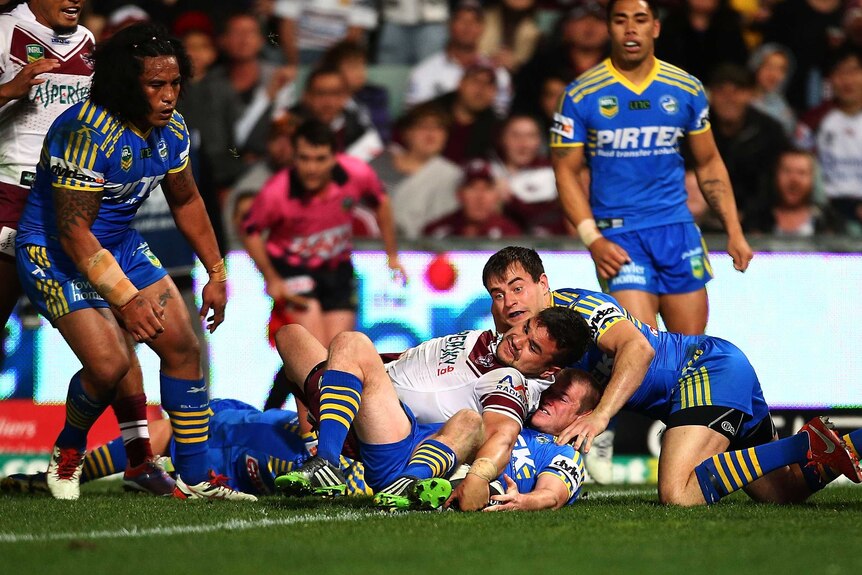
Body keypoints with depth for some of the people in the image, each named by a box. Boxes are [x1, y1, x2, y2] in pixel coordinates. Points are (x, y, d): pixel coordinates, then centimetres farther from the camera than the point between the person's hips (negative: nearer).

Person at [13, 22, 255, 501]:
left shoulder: (171, 130, -4)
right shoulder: (87, 133, -29)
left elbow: (186, 201, 15)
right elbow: (73, 230, -27)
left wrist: (217, 273, 13)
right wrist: (125, 298, -27)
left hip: (122, 245, 8)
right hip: (55, 252, -8)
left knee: (184, 347, -1)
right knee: (110, 364, -21)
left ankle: (195, 478, 8)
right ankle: (68, 452, 9)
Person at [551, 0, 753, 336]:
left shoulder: (686, 89, 6)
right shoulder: (581, 95, -3)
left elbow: (709, 163, 15)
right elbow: (566, 171, -1)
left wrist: (734, 232, 7)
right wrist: (592, 239, -13)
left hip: (678, 230, 3)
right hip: (617, 235, -3)